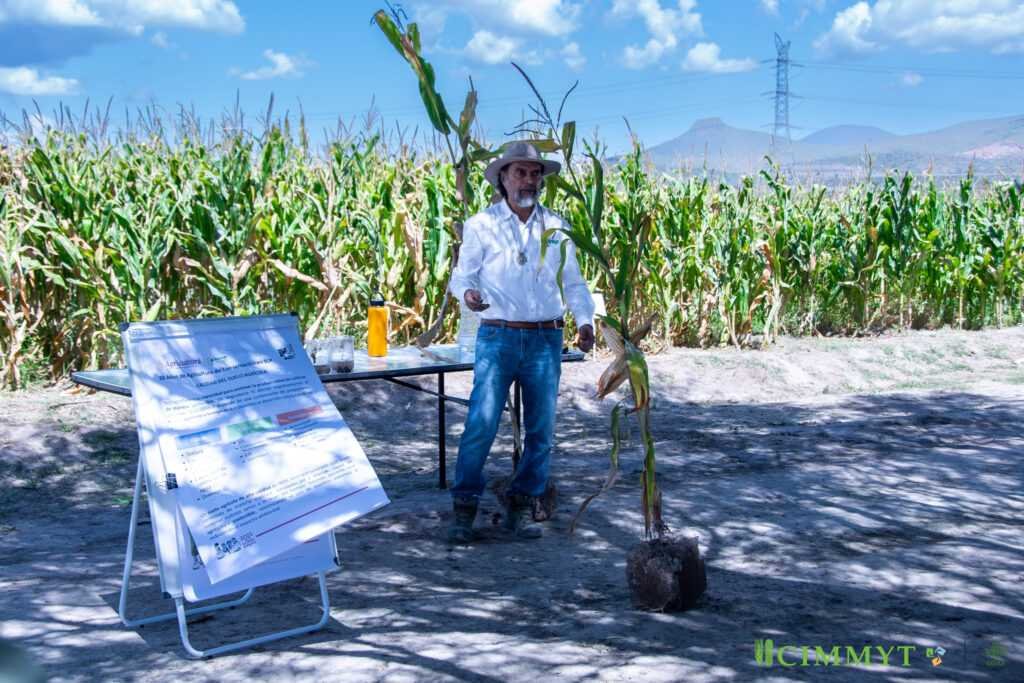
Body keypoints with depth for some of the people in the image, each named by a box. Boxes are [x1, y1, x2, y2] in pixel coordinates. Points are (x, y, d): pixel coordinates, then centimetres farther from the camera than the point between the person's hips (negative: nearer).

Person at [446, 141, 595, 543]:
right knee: (481, 423, -10)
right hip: (497, 338, -3)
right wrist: (468, 293, -21)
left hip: (545, 341, 3)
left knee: (541, 429, 5)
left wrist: (585, 321, -2)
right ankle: (464, 510, 0)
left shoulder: (556, 227, 10)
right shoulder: (481, 225, 2)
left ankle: (521, 508, 18)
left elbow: (573, 283, 14)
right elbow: (462, 275, 2)